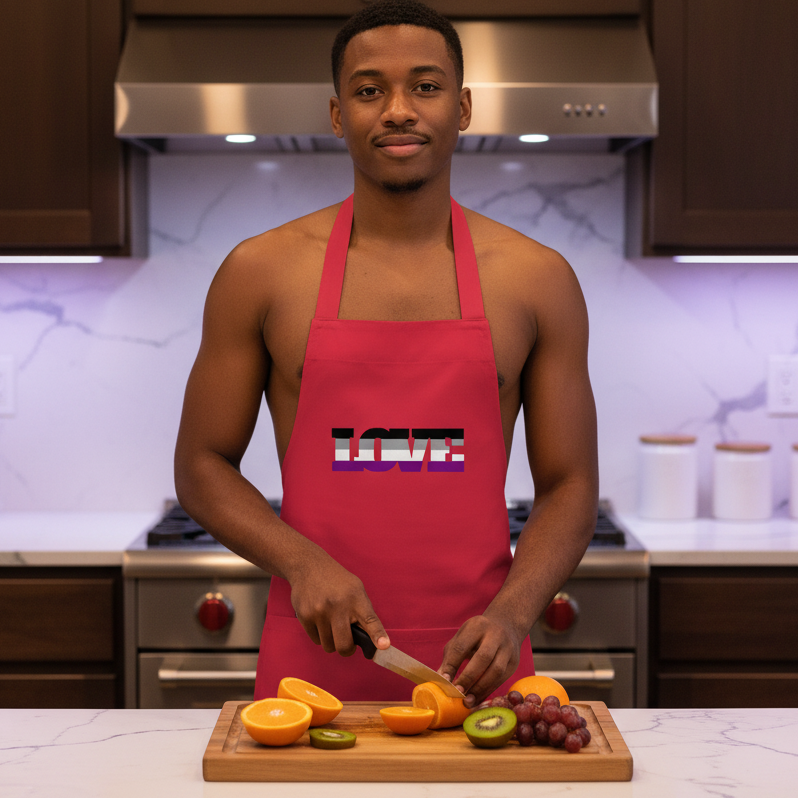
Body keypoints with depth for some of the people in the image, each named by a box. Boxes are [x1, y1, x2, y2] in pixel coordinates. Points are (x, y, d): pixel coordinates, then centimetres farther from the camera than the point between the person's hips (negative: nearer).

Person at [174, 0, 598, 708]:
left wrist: (510, 613, -14)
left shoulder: (539, 280, 1)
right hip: (314, 657, 0)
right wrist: (304, 563, -13)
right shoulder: (260, 272, -1)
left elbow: (569, 485, 3)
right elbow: (201, 467, 4)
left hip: (474, 666, 1)